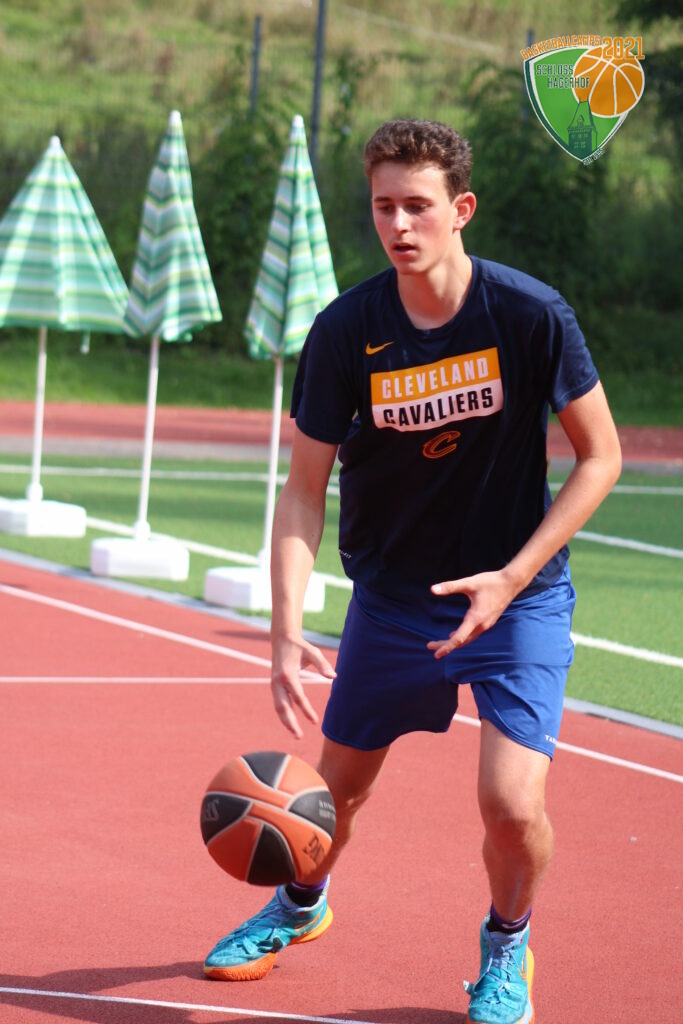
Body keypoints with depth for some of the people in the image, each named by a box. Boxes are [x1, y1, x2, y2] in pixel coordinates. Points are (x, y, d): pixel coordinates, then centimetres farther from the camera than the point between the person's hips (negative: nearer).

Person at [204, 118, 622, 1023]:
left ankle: (507, 946, 16)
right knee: (340, 781, 14)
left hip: (517, 592, -2)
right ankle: (301, 902, 49)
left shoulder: (533, 315, -19)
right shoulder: (345, 331, -14)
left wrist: (511, 578, -17)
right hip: (391, 590, 3)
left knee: (512, 801, -17)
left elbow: (601, 457, -8)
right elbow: (304, 490, -8)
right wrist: (287, 630, -21)